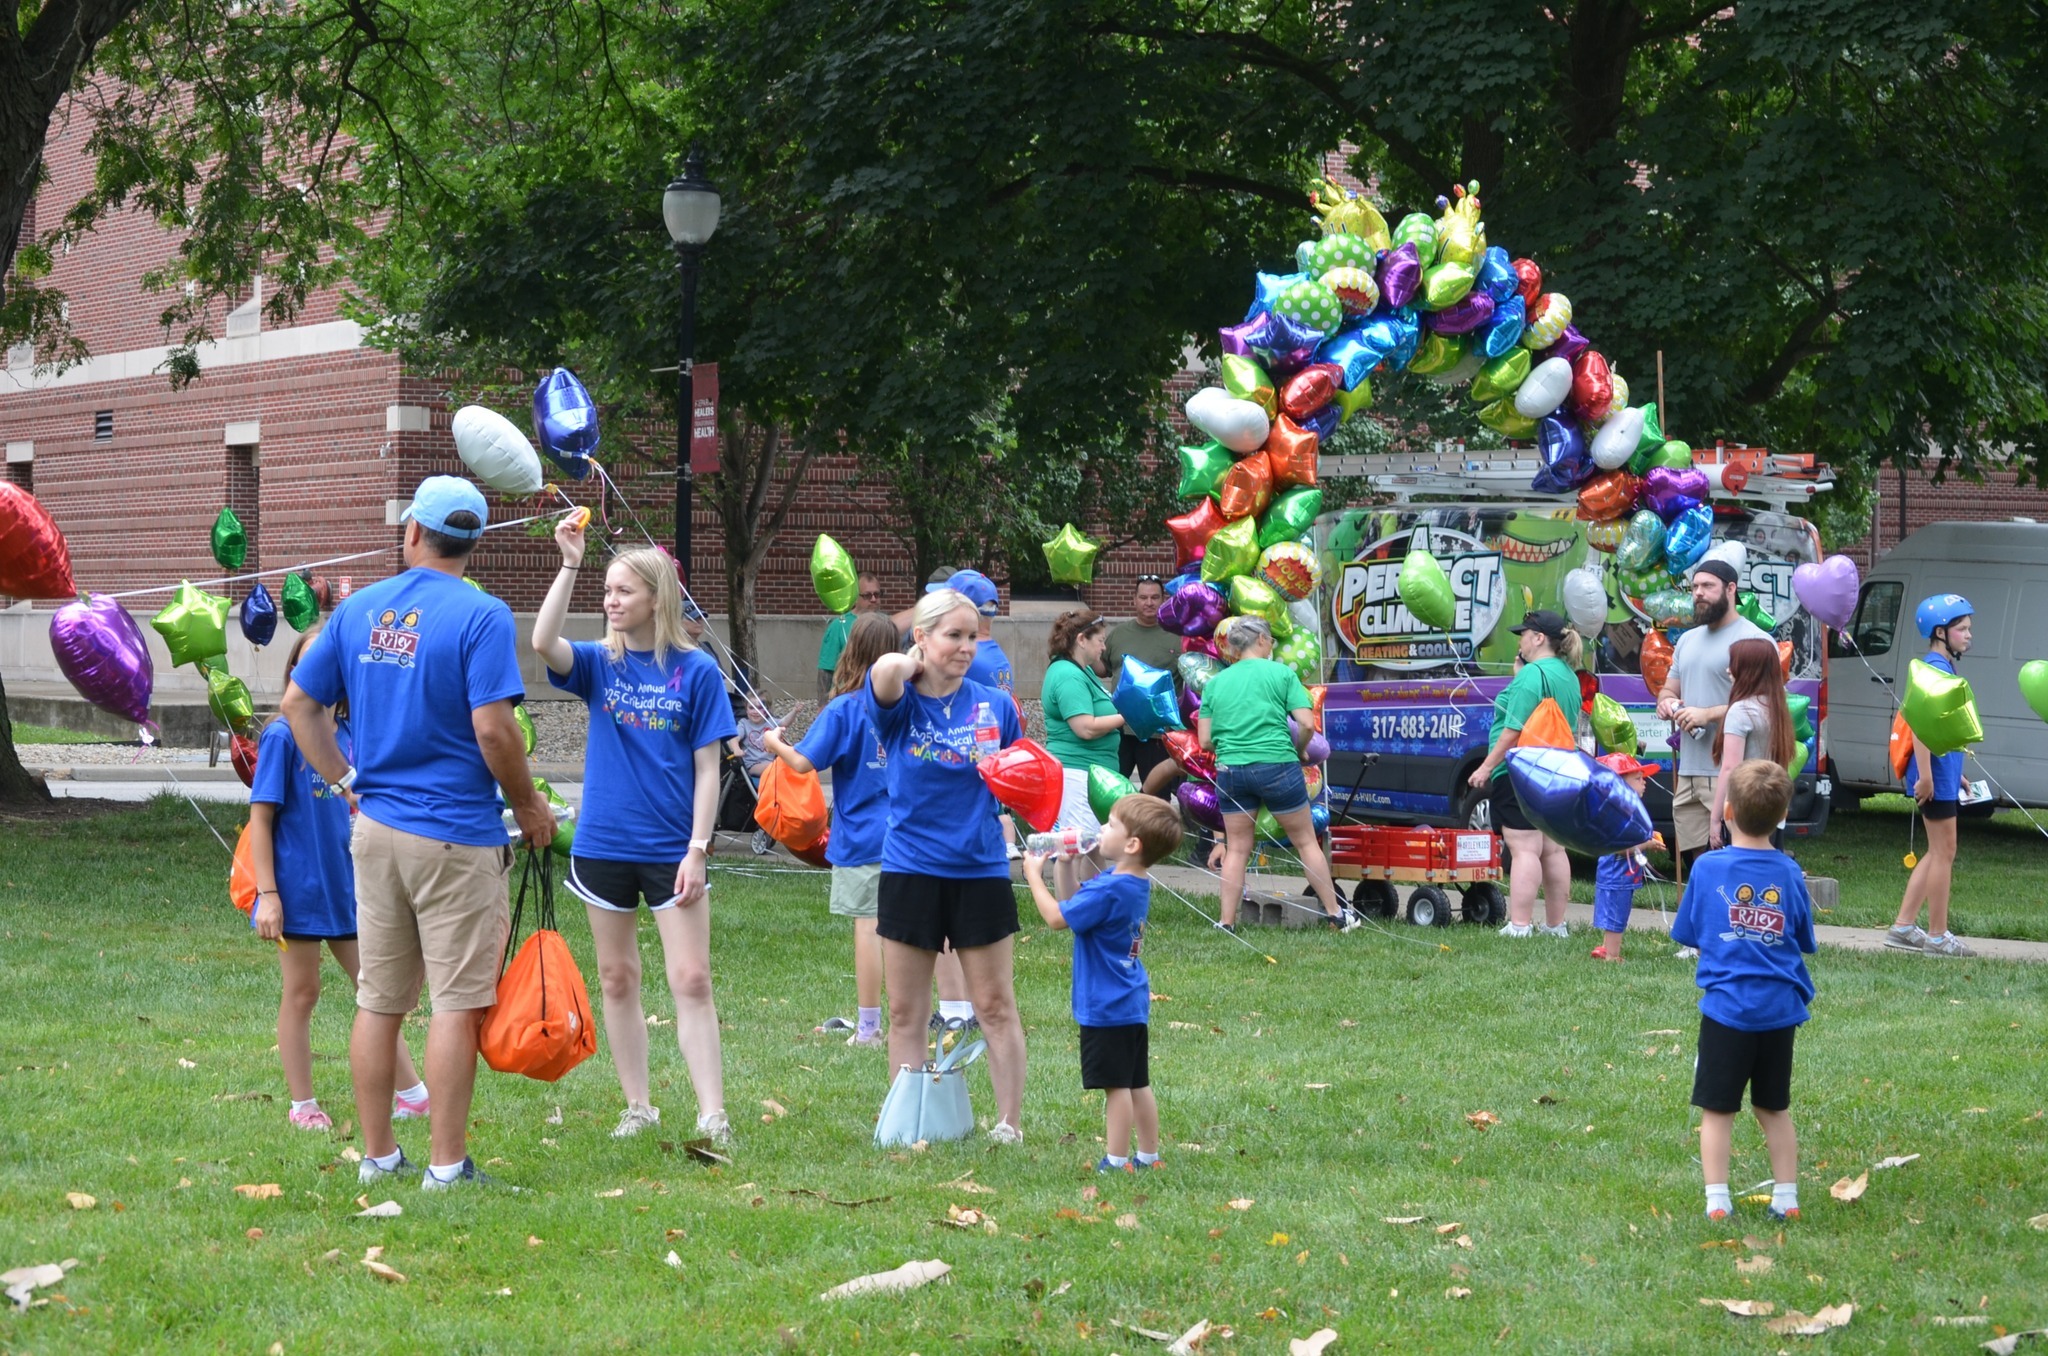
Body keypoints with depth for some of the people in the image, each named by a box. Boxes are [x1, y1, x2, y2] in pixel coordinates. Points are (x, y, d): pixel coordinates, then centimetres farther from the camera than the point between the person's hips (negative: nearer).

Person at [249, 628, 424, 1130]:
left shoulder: (348, 735, 5)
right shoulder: (282, 736, -10)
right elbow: (260, 819, -10)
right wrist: (267, 894, -15)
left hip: (346, 885, 5)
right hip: (300, 889, -5)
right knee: (302, 993, 6)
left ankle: (411, 1094, 15)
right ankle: (303, 1106, 16)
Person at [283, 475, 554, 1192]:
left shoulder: (357, 610, 7)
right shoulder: (481, 616, -11)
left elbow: (299, 704, 10)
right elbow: (492, 730, -17)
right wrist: (528, 806, -3)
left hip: (375, 829, 6)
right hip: (455, 836, -6)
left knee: (378, 1001, 12)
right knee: (457, 1003, 0)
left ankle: (377, 1154, 19)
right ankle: (447, 1165, 1)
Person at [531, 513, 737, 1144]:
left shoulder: (695, 671, -3)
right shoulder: (599, 663, 3)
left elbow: (707, 768, -3)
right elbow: (543, 643, -19)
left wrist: (697, 848, -10)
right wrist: (570, 565, -22)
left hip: (672, 849, -3)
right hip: (603, 847, 3)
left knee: (692, 981, -6)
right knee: (617, 981, 10)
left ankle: (712, 1116, -6)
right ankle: (638, 1108, 20)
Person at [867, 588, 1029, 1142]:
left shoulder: (995, 706, 3)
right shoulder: (900, 704, -5)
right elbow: (886, 671, -30)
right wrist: (912, 664, -12)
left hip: (980, 872, 1)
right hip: (910, 872, -1)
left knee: (996, 1007, 3)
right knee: (905, 1012, 6)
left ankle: (1010, 1124, 11)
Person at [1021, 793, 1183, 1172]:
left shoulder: (1109, 890, -22)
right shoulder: (1136, 885, 8)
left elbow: (1057, 917, -19)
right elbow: (1075, 906, 19)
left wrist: (1034, 875, -8)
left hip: (1107, 1009, -10)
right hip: (1133, 1003, 10)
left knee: (1115, 1085, -4)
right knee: (1138, 1084, 14)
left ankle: (1116, 1161, 0)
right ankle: (1148, 1156, 20)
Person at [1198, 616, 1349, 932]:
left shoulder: (1215, 683, 10)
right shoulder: (1281, 673, 1)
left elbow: (1205, 740, 8)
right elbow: (1307, 724, -7)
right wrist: (1298, 748, 12)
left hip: (1230, 770, 3)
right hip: (1277, 765, -3)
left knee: (1236, 848, 10)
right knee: (1306, 841, 9)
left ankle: (1227, 923, 7)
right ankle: (1335, 914, 16)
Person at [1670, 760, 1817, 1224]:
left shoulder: (1708, 868, -6)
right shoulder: (1789, 873, -1)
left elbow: (1689, 934, 4)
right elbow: (1804, 942, 8)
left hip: (1726, 1006, -2)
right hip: (1780, 1008, 2)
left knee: (1717, 1110, 4)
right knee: (1774, 1108, 15)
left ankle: (1717, 1202, -1)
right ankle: (1786, 1198, 17)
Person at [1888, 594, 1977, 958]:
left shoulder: (1944, 668, 15)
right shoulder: (1934, 669, -16)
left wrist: (1956, 774, 24)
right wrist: (1925, 775, -27)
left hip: (1944, 775, 10)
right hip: (1936, 777, -10)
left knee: (1938, 854, 14)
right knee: (1944, 852, -3)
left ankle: (1903, 928, 17)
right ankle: (1937, 937, 5)